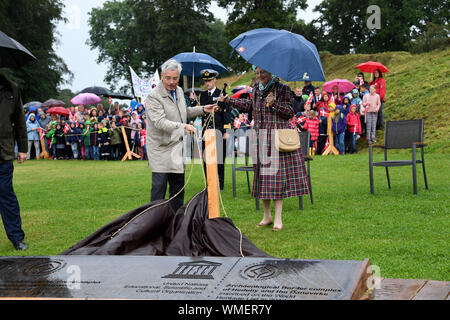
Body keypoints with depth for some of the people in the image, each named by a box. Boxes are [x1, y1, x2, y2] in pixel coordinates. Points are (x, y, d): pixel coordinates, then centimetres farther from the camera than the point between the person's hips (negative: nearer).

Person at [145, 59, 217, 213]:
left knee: (178, 187, 14)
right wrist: (183, 126, -38)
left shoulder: (179, 91, 10)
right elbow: (160, 122, -28)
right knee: (159, 187, -7)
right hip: (161, 149, -8)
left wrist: (202, 109, 19)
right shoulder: (153, 97, -17)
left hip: (177, 147, 8)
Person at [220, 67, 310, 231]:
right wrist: (230, 100, 26)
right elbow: (250, 106, 28)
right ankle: (267, 215, 20)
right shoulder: (256, 89, 12)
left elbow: (290, 112, -8)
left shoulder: (282, 89, -5)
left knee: (277, 174, -6)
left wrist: (274, 103, -22)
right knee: (262, 174, 8)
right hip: (261, 138, 6)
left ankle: (278, 218, 1)